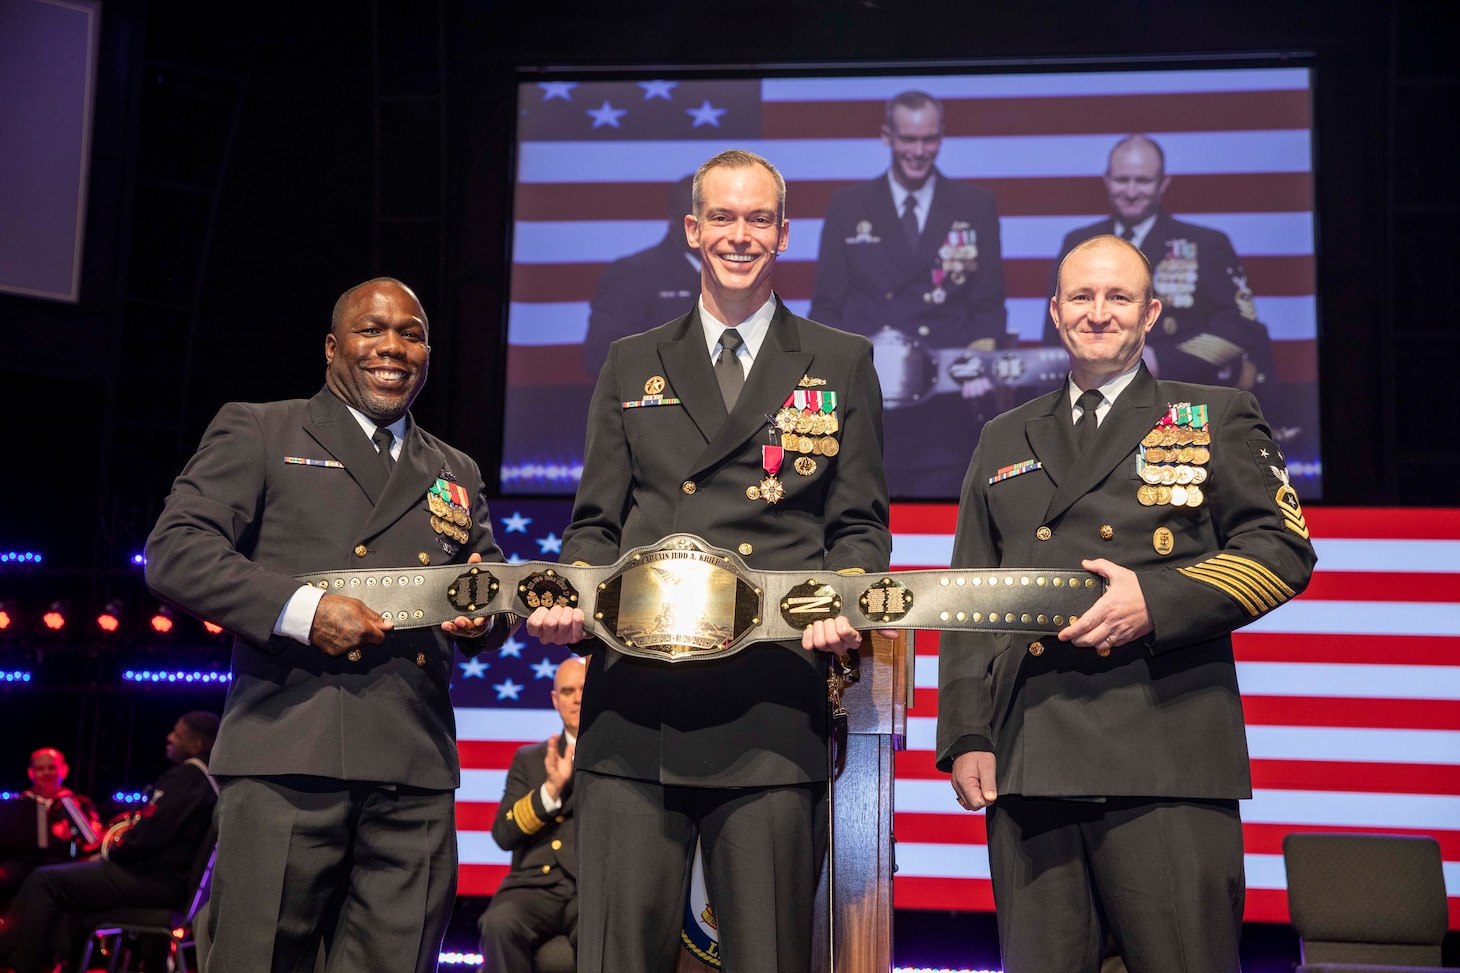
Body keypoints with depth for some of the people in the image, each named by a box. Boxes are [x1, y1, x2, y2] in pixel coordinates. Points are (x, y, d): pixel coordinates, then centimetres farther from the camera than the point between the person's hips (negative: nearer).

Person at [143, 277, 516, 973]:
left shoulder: (456, 474, 25)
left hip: (415, 780, 4)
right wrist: (302, 609, -14)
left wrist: (484, 614, 1)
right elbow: (174, 550, -1)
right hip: (288, 758, -4)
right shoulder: (257, 431, 11)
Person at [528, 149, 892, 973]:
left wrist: (844, 605, -12)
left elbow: (860, 524, 9)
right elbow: (596, 522, 15)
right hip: (635, 705, 2)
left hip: (770, 710, -1)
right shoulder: (632, 365, 19)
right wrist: (565, 600, -5)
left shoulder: (841, 364, 13)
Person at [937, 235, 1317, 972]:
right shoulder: (1005, 440, 22)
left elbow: (1281, 547, 2)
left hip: (1168, 756, -3)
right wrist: (965, 735, 7)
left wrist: (1157, 599, -13)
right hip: (1026, 757, 3)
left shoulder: (1217, 419, 13)